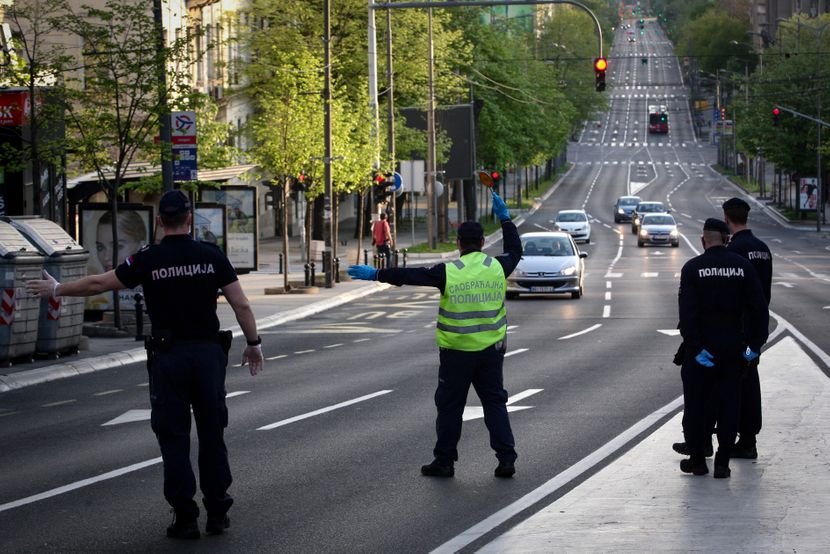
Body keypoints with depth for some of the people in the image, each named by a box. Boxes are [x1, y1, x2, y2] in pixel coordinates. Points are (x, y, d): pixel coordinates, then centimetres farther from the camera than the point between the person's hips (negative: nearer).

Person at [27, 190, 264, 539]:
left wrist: (56, 290, 18)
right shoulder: (211, 256, -2)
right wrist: (253, 344, 10)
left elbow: (98, 284, 3)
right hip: (209, 353, 2)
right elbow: (241, 305, -3)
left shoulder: (148, 260, -5)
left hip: (168, 356, -1)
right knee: (212, 434, 11)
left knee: (174, 438, 5)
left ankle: (185, 517, 3)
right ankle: (218, 513, 13)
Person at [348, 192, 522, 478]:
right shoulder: (497, 267, -3)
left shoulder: (448, 272, -13)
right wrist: (505, 218, 25)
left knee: (450, 406, 8)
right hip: (491, 349, 3)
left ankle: (444, 461, 13)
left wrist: (376, 274, 1)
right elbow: (514, 250, 18)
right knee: (495, 403, 10)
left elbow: (410, 275, -8)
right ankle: (506, 459, 4)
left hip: (457, 351, -3)